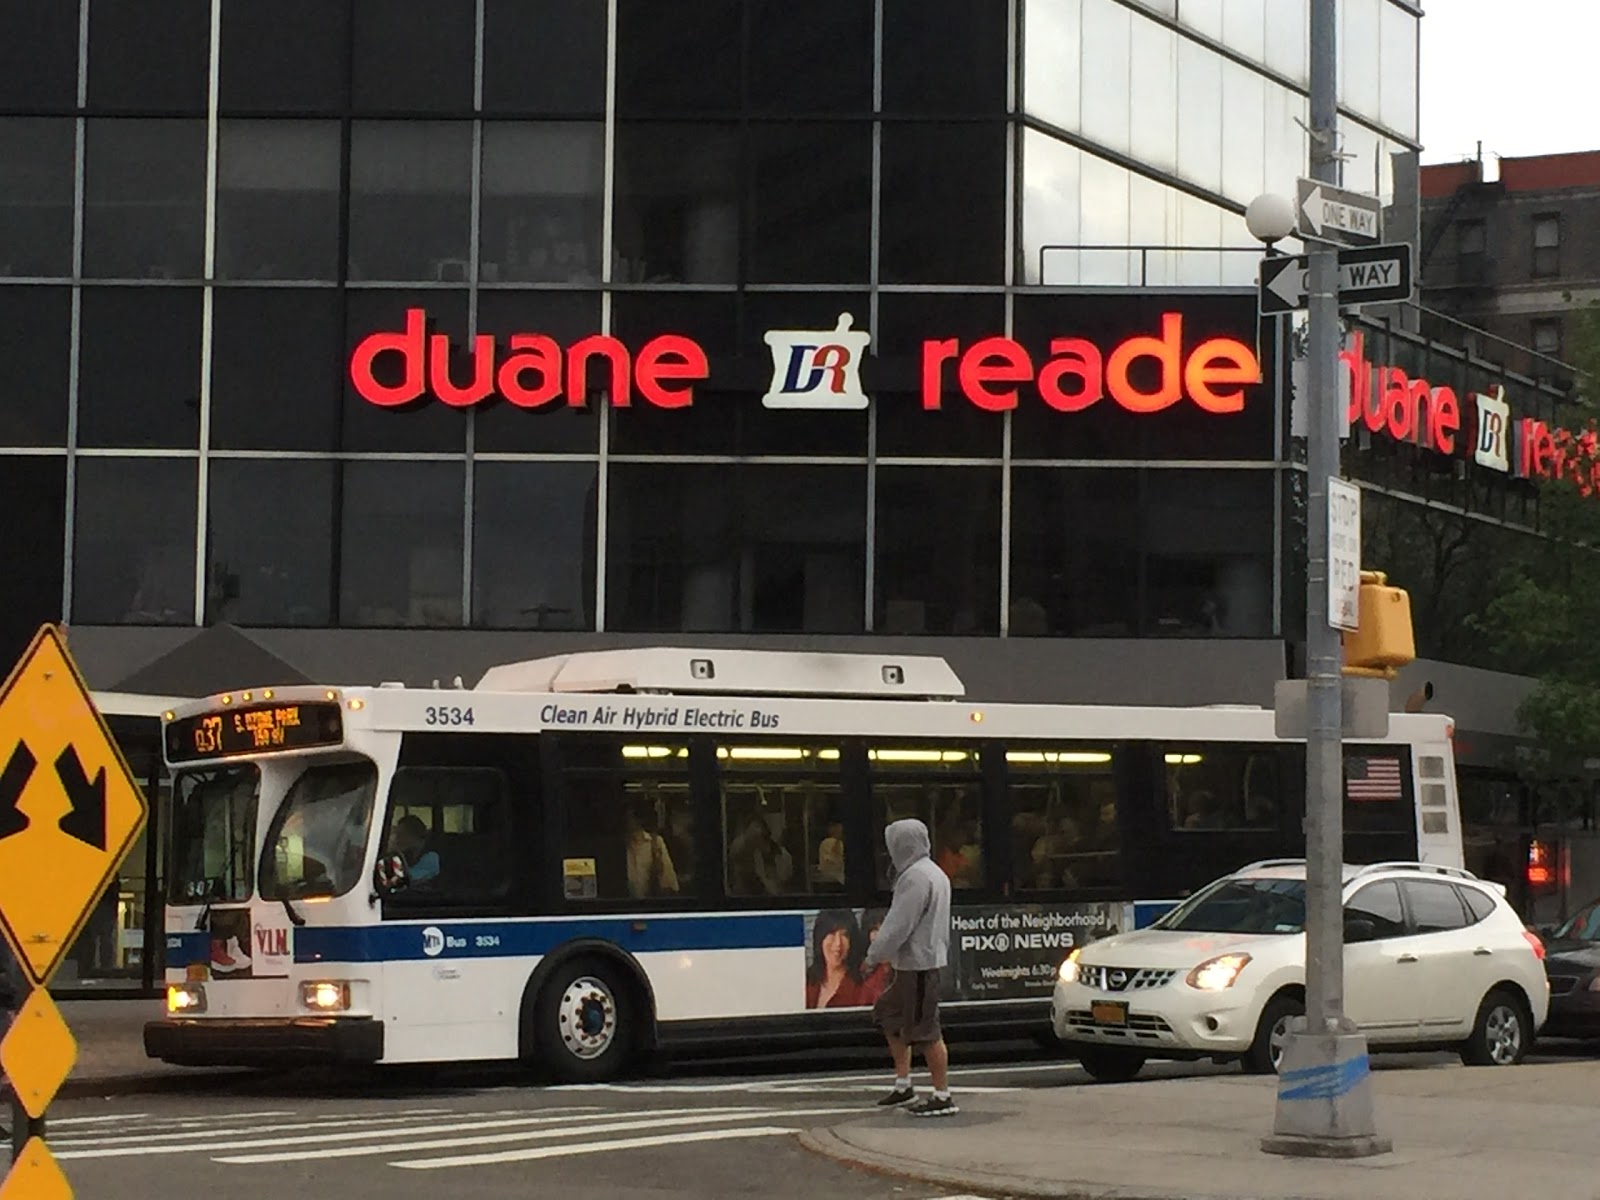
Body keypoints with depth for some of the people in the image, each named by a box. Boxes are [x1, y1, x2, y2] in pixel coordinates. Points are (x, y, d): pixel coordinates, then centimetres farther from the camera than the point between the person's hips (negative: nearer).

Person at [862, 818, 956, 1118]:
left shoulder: (915, 878, -18)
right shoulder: (935, 873, 15)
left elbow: (898, 925, -19)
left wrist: (873, 957, -10)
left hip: (919, 964, -11)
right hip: (927, 958, 11)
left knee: (925, 1030, -6)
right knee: (888, 1014, 19)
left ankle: (942, 1097, -1)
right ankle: (903, 1086, 23)